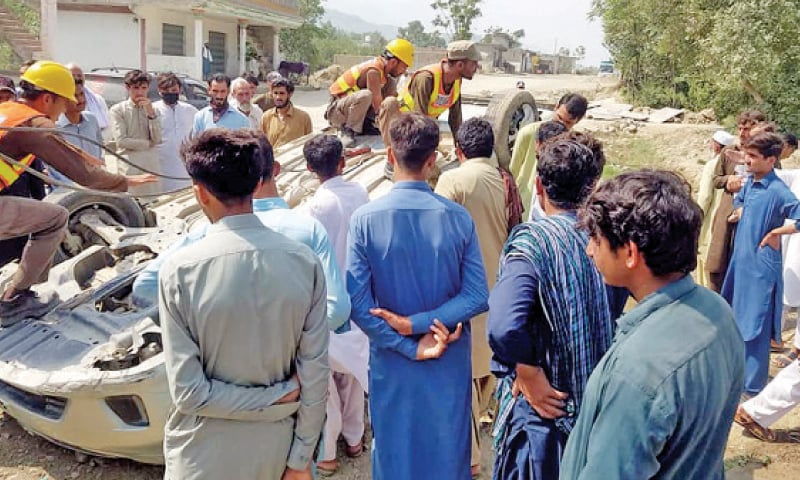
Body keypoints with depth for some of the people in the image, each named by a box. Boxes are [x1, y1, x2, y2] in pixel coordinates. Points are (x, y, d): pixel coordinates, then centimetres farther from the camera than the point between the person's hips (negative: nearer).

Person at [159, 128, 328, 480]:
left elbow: (188, 392, -18)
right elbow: (315, 375, -8)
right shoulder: (305, 262, -12)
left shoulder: (180, 271, -18)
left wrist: (276, 396, -9)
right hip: (276, 448, 2)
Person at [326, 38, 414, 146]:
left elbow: (393, 95, 12)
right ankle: (349, 130, -18)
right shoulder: (374, 71, -24)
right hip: (336, 112, -9)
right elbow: (377, 103, -20)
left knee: (391, 84, 4)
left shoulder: (382, 66, 2)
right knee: (365, 96, -41)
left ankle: (367, 124, 3)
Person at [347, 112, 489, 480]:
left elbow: (358, 305, -16)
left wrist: (410, 347, -11)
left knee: (394, 451, 20)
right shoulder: (458, 217, -12)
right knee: (446, 450, 20)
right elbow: (477, 297, -12)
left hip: (390, 360, 0)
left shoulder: (364, 219, -15)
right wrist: (420, 323, -13)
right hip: (449, 362, 1)